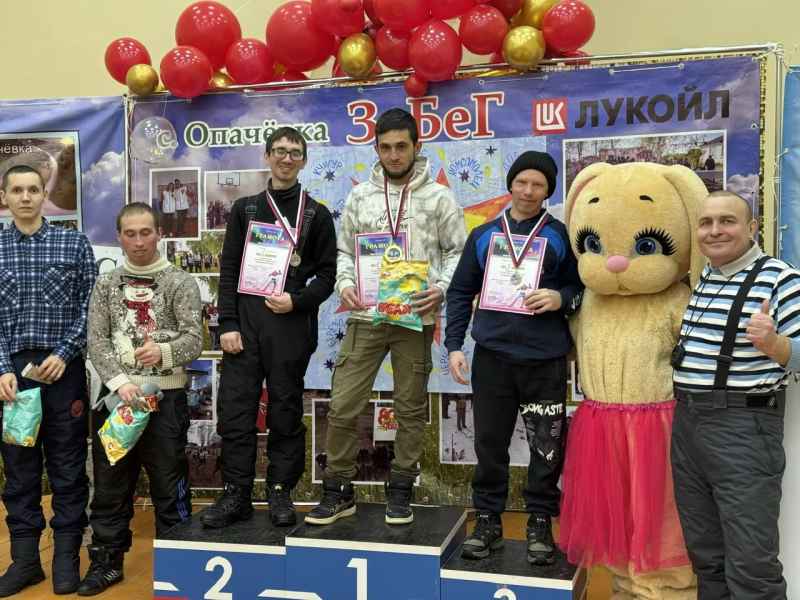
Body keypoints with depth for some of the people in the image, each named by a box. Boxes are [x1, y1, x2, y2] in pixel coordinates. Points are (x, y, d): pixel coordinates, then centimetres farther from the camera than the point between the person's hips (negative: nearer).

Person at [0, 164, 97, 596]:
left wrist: (63, 355, -11)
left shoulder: (74, 244, 3)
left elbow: (88, 308, 0)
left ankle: (66, 558, 16)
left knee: (68, 467, 5)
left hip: (63, 367, -1)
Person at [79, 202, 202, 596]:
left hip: (166, 397, -3)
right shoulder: (106, 284, 8)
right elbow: (96, 341, 1)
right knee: (110, 485, 11)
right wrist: (120, 382, -14)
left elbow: (194, 340, -7)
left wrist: (163, 352, -27)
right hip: (115, 395, 3)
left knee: (169, 486, 4)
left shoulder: (180, 282, 0)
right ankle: (107, 561, 26)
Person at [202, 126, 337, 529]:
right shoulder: (245, 209, 12)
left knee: (286, 412, 5)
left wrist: (297, 301, -13)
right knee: (235, 410, 1)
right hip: (245, 322, 2)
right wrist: (228, 324, -2)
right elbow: (229, 270, 7)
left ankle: (281, 493, 15)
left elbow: (326, 275, 4)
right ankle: (236, 494, 11)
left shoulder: (316, 215, 7)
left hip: (291, 325, -2)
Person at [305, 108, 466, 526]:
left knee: (411, 408, 8)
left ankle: (400, 491, 23)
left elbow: (458, 252, 4)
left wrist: (442, 289, -13)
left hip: (415, 318, -1)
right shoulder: (359, 197, 9)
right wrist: (345, 285, -5)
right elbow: (344, 251, 13)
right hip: (365, 317, 2)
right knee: (342, 406, 0)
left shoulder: (438, 197, 3)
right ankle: (338, 491, 16)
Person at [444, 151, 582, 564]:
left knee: (546, 446, 5)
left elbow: (582, 287, 8)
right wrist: (454, 345, 3)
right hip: (492, 355, 2)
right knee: (490, 442, 7)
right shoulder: (483, 235, 9)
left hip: (545, 359, -1)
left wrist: (561, 298, -14)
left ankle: (541, 522, 21)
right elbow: (461, 293, 10)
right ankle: (488, 519, 22)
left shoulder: (560, 235, 4)